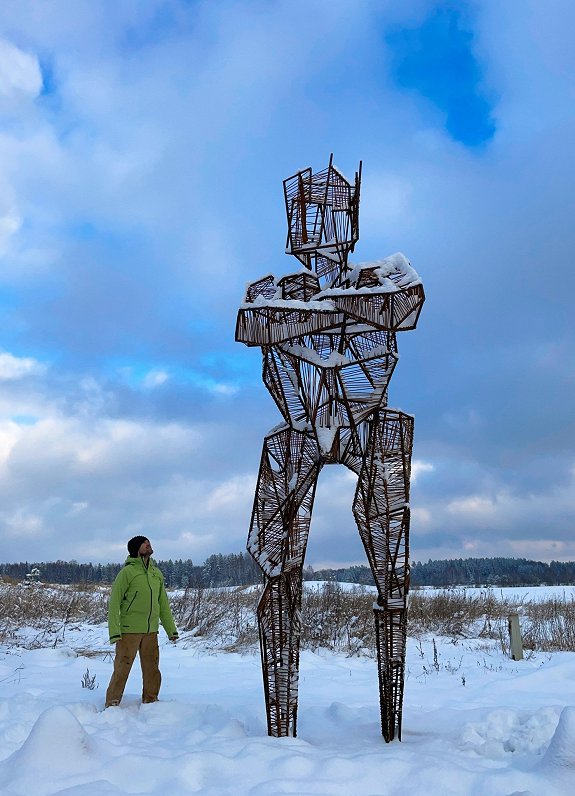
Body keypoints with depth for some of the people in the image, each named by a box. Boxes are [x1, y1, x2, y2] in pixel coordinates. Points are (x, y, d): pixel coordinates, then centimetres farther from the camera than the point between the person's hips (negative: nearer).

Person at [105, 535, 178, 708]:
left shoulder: (157, 574, 12)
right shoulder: (127, 572, -6)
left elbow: (163, 604, 18)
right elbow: (114, 602, -7)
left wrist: (171, 629, 15)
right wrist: (114, 632, -15)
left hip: (151, 632, 5)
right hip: (129, 630, -5)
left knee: (152, 670, 10)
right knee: (122, 669, -1)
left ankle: (150, 702, 24)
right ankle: (112, 705, 13)